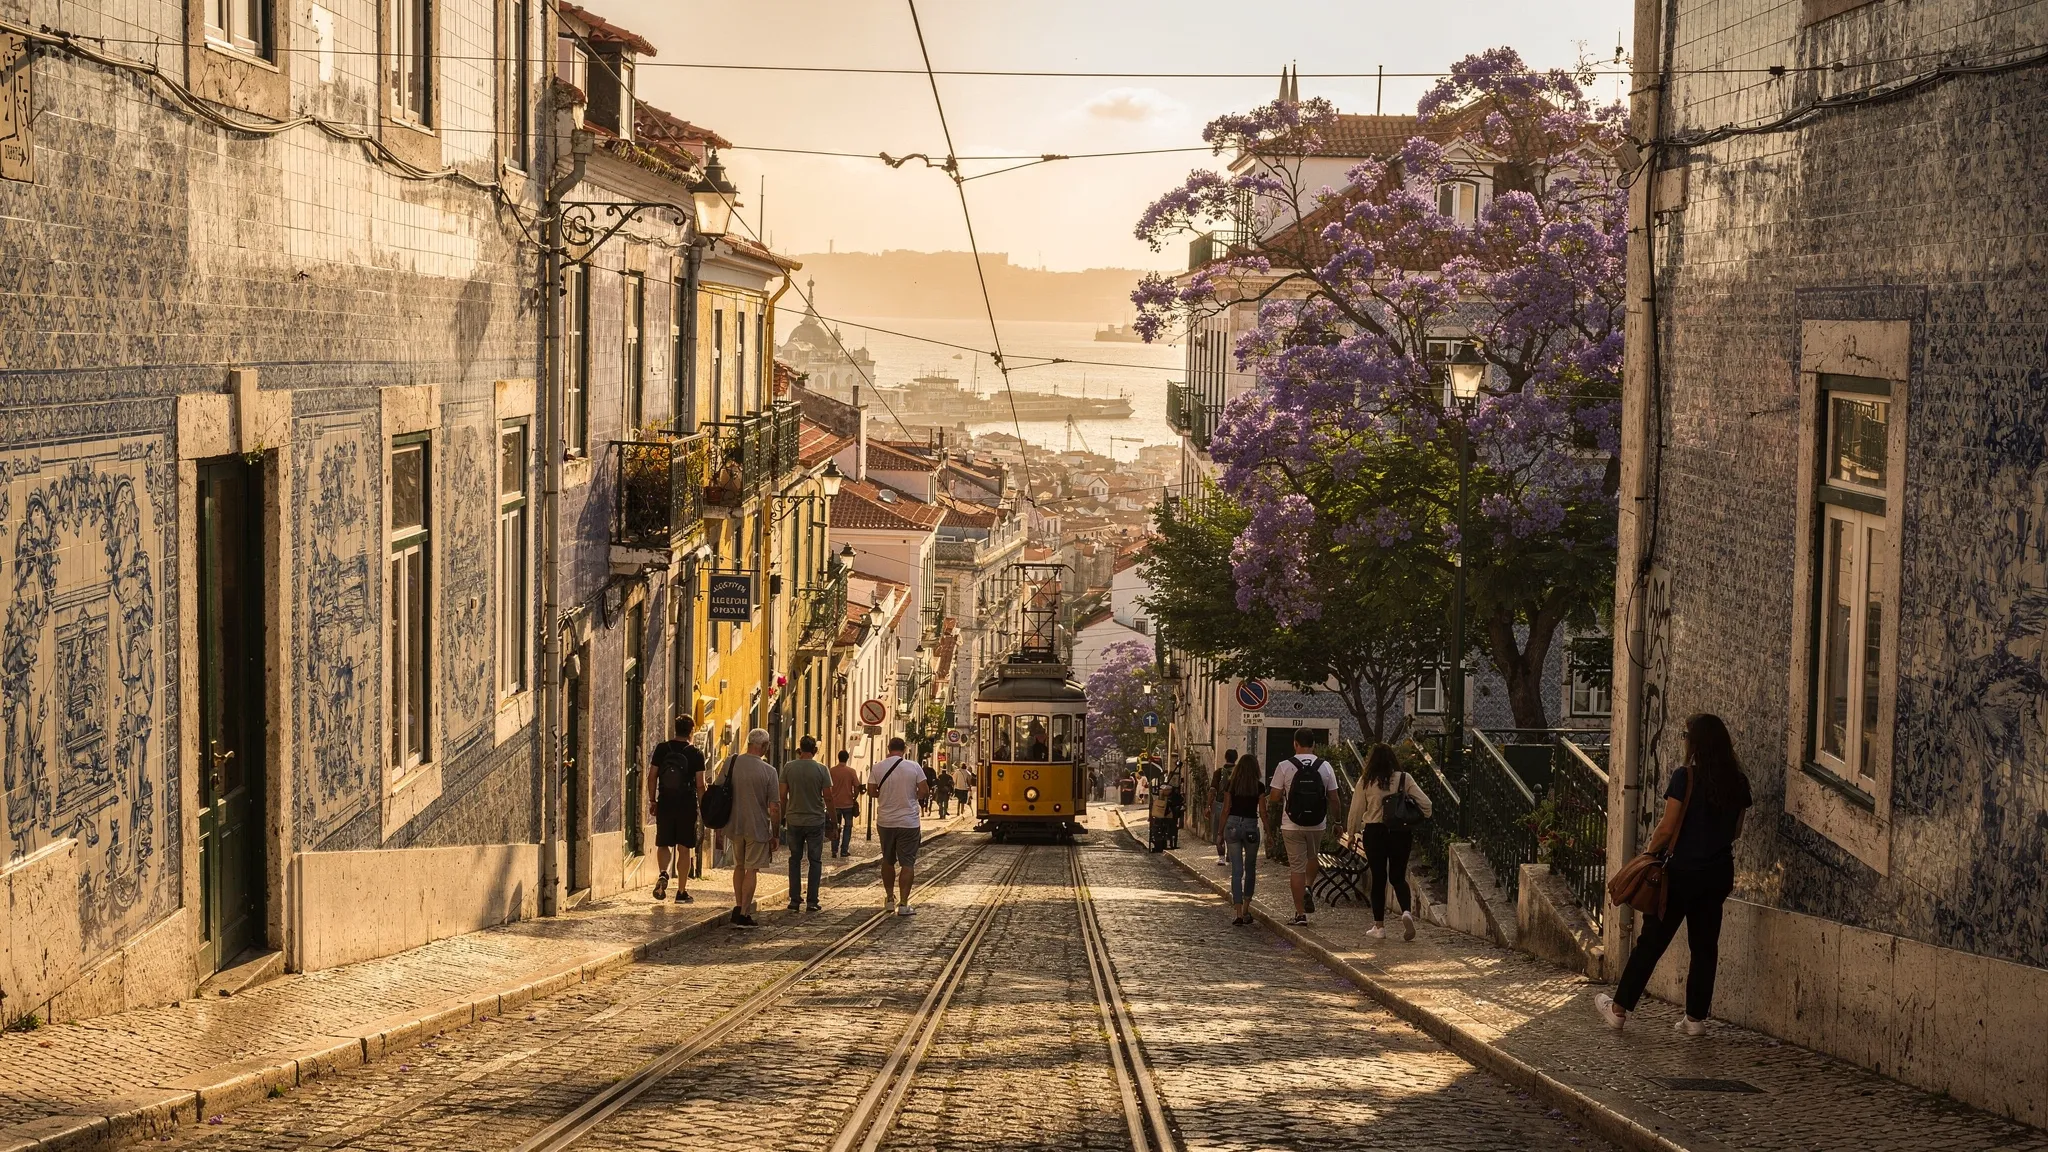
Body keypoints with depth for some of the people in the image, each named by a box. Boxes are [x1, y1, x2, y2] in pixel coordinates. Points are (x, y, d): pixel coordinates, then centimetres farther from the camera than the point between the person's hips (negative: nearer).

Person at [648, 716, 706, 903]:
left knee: (664, 844, 13)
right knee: (684, 848, 6)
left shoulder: (661, 749, 1)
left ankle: (663, 874, -16)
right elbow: (700, 785, -5)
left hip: (665, 804, 1)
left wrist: (652, 800, 12)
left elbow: (653, 776, 2)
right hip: (687, 806, -1)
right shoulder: (696, 754, -4)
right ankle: (682, 892, 9)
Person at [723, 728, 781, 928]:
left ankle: (738, 907, 18)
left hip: (734, 826, 4)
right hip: (757, 827, -4)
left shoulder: (730, 763, -4)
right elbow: (774, 807, -12)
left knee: (739, 866, 22)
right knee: (752, 869, 5)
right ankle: (744, 914, 5)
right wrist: (774, 834, -1)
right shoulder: (768, 771, -14)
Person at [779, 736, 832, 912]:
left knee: (795, 860, 11)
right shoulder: (821, 769, -7)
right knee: (815, 861, 7)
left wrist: (782, 817, 13)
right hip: (815, 821, -1)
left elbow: (783, 796, 0)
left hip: (794, 821, 1)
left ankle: (795, 900, 9)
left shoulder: (789, 767, -2)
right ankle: (812, 901, 3)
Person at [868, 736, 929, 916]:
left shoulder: (877, 768, -5)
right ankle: (903, 904, -5)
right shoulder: (914, 767, -9)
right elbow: (924, 792, -9)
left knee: (888, 861, 20)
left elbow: (871, 791, -1)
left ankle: (889, 898, 27)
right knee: (907, 863, 1)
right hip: (908, 822, -2)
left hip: (886, 821, 2)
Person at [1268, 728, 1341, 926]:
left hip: (1292, 825, -2)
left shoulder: (1285, 766, -8)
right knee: (1312, 857, 28)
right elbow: (1333, 798, 0)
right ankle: (1309, 888, 6)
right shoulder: (1325, 767, -2)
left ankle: (1300, 913, 3)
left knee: (1296, 867, 3)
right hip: (1317, 824, 2)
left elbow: (1275, 797, -6)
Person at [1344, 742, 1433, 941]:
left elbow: (1356, 810, 3)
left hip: (1374, 833, -1)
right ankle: (1406, 912, -15)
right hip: (1401, 833, 1)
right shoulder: (1404, 779, -1)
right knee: (1398, 877, 12)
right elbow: (1425, 803, -4)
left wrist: (1352, 832, 19)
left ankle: (1379, 926, 10)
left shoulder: (1365, 782, -3)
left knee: (1378, 879, 8)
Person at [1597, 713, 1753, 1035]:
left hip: (1683, 872, -5)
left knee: (1652, 941, 4)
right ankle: (1696, 1017, 14)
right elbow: (1736, 830, 11)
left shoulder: (1685, 776, -15)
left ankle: (1619, 1008, 13)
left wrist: (1649, 852, 0)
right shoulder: (1737, 781, 1)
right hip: (1719, 873, 5)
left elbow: (1667, 828, -15)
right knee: (1705, 945, 11)